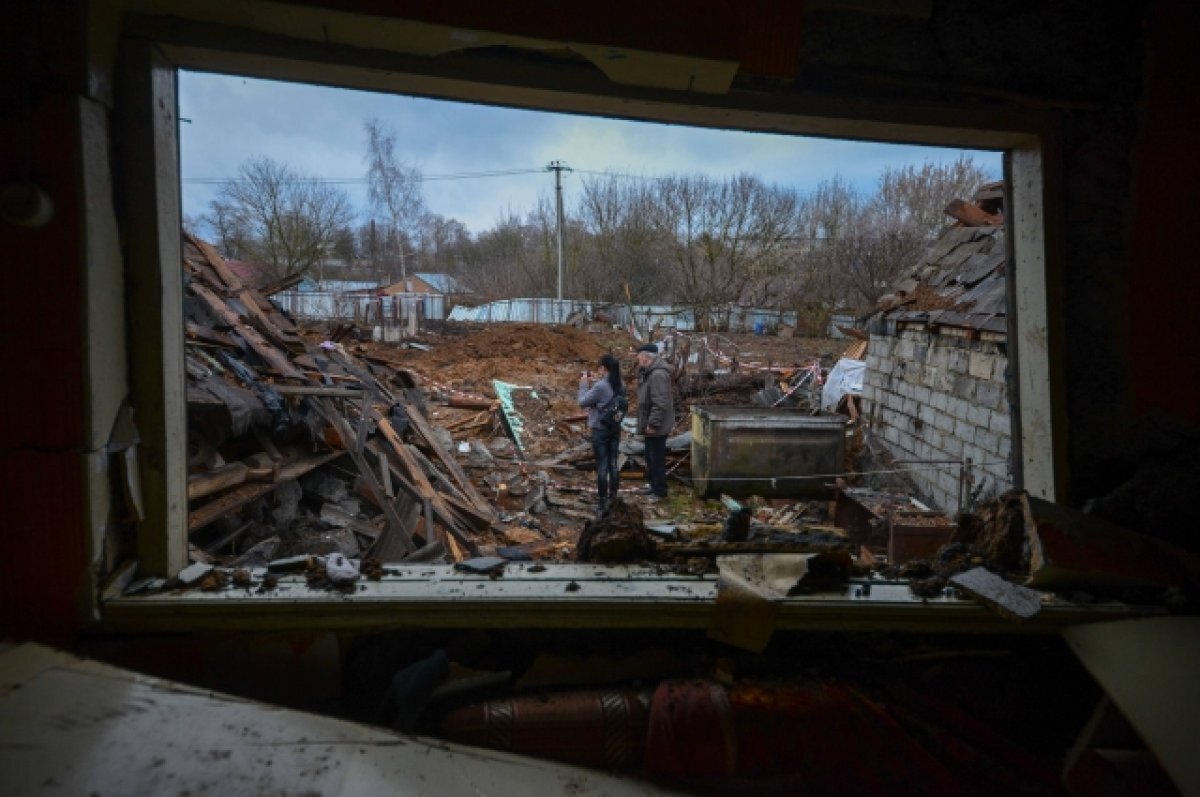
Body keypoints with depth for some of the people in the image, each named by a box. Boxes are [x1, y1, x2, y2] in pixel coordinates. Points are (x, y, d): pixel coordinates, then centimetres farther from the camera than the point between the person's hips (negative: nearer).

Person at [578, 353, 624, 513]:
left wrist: (584, 385, 0)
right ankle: (613, 497, 24)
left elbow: (582, 402, -11)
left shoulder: (600, 386, -22)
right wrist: (592, 383, 10)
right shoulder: (620, 385, 0)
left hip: (600, 430, -6)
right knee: (613, 463, 14)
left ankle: (602, 502, 8)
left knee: (602, 465, 1)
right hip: (615, 428, 7)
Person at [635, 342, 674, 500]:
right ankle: (653, 484, 36)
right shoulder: (649, 372, 10)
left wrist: (653, 423, -26)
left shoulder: (658, 375, -24)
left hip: (657, 427, -11)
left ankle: (659, 491, 11)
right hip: (651, 424, 11)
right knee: (651, 456, 22)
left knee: (657, 458, 0)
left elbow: (660, 403, -29)